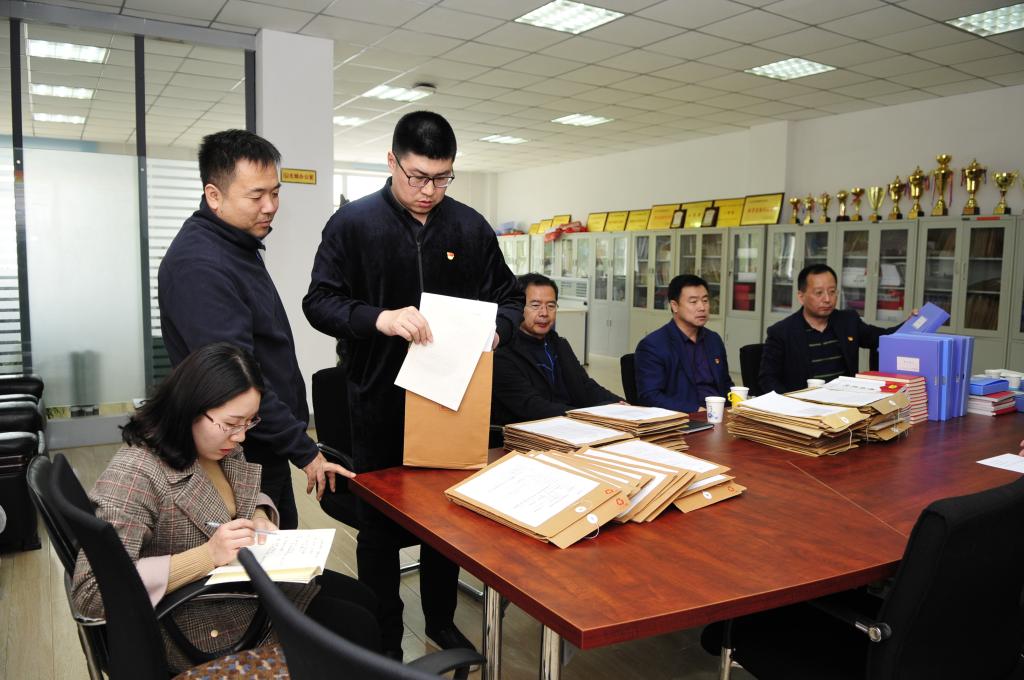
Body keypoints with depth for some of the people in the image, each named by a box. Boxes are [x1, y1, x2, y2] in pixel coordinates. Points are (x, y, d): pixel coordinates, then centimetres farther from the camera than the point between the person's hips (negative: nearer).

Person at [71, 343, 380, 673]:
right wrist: (207, 555, -36)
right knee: (356, 629, -9)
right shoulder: (134, 473, -28)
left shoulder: (221, 445, -4)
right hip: (205, 621, -8)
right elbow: (92, 590, -32)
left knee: (363, 601, 11)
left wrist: (259, 518, -8)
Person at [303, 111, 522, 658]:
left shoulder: (470, 227, 3)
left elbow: (509, 298, 7)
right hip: (380, 403, -2)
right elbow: (319, 302, -9)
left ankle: (441, 620, 39)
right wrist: (378, 318, -28)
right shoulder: (353, 223, -6)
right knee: (380, 525, 11)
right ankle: (384, 640, 30)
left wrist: (495, 329, -16)